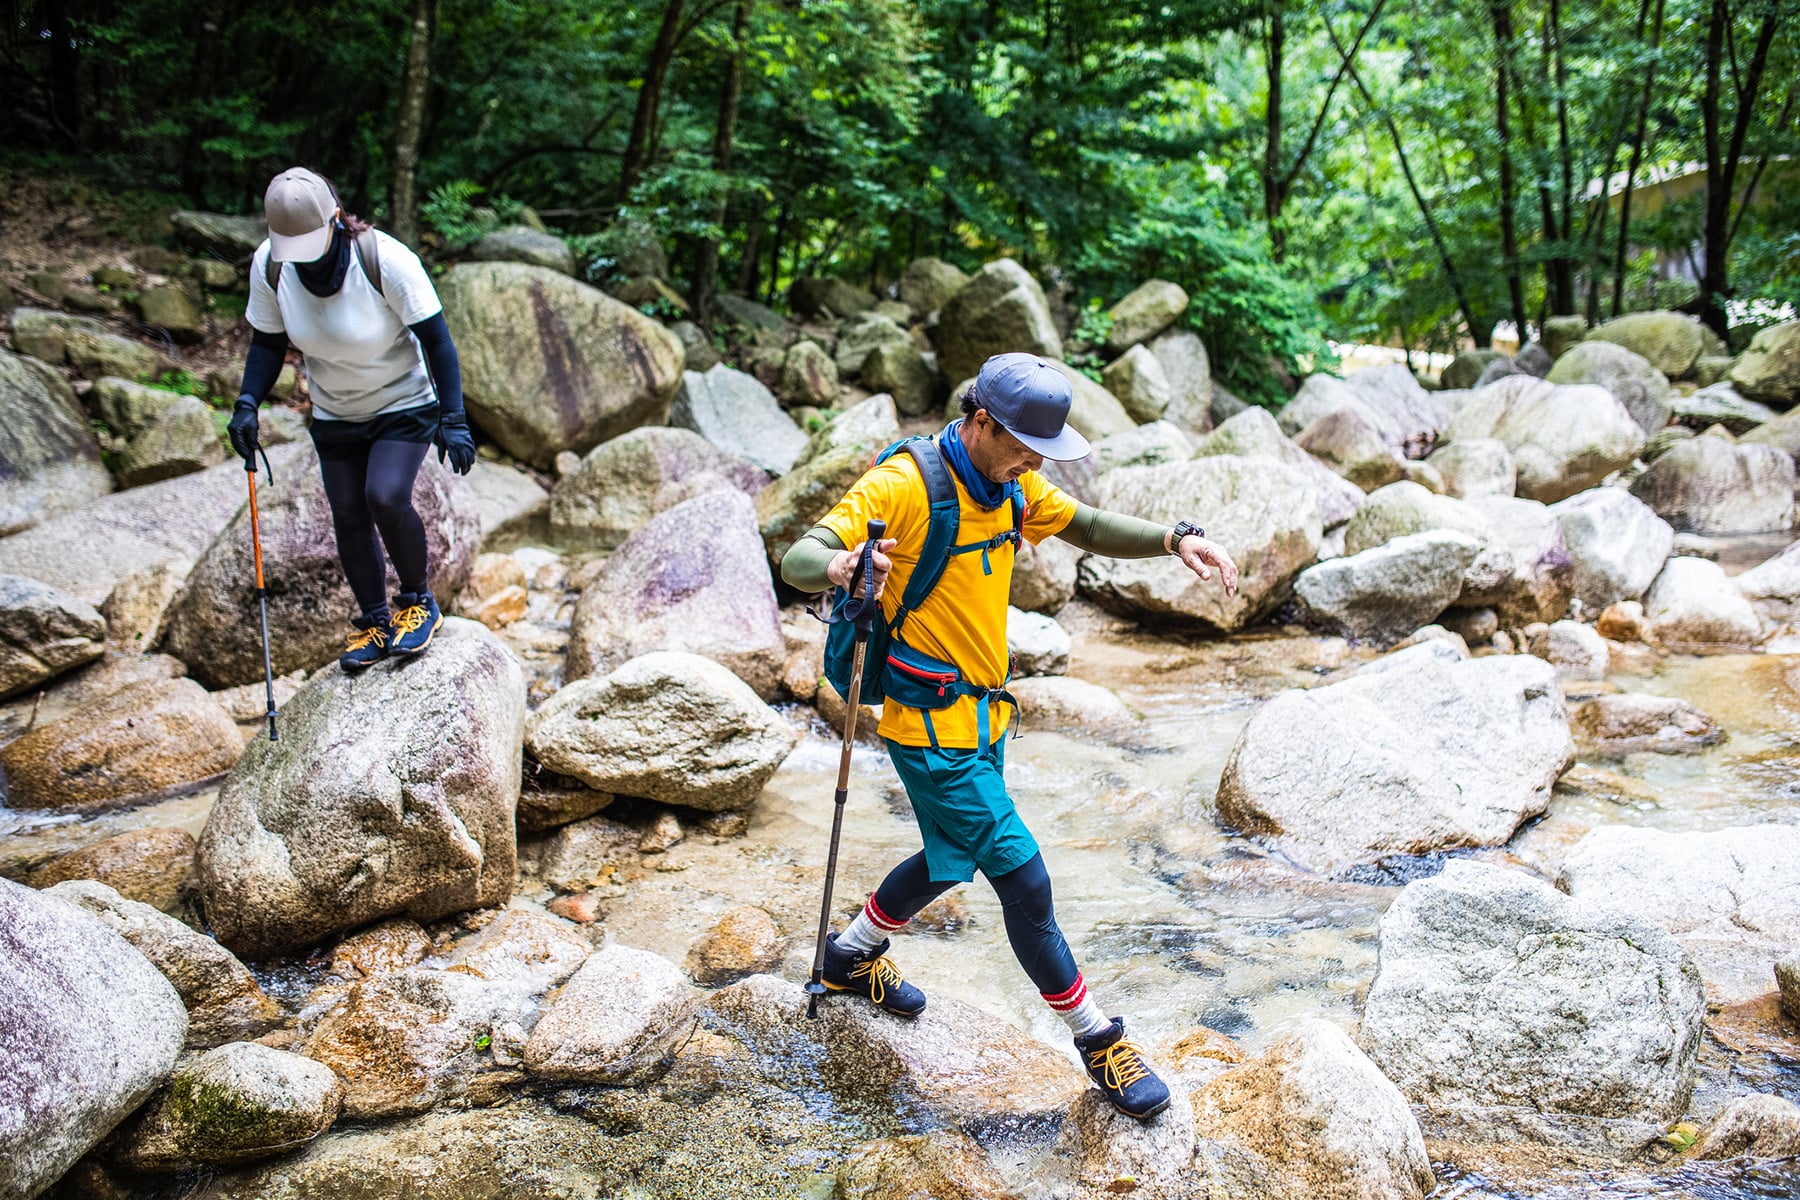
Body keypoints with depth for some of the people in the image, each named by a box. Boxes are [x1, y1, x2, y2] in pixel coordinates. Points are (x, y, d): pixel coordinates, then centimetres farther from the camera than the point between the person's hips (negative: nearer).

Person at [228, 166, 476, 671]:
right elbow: (267, 343, 1)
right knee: (347, 516, 5)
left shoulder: (385, 259, -26)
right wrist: (247, 405, -13)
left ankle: (418, 601, 2)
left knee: (386, 497, -23)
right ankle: (373, 622, 25)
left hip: (404, 405, -5)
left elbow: (436, 339, -20)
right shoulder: (269, 266, -13)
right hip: (334, 416, 5)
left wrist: (453, 418, -25)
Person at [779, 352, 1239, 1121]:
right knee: (1023, 879, -6)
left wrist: (1176, 540, -9)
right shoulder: (903, 486, -22)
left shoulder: (1010, 484, 3)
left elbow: (1090, 528, 8)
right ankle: (1098, 1040, 11)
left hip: (984, 713, 9)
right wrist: (839, 566, -51)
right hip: (930, 726, -9)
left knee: (954, 860, 24)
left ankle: (852, 956, 47)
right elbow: (797, 559, -27)